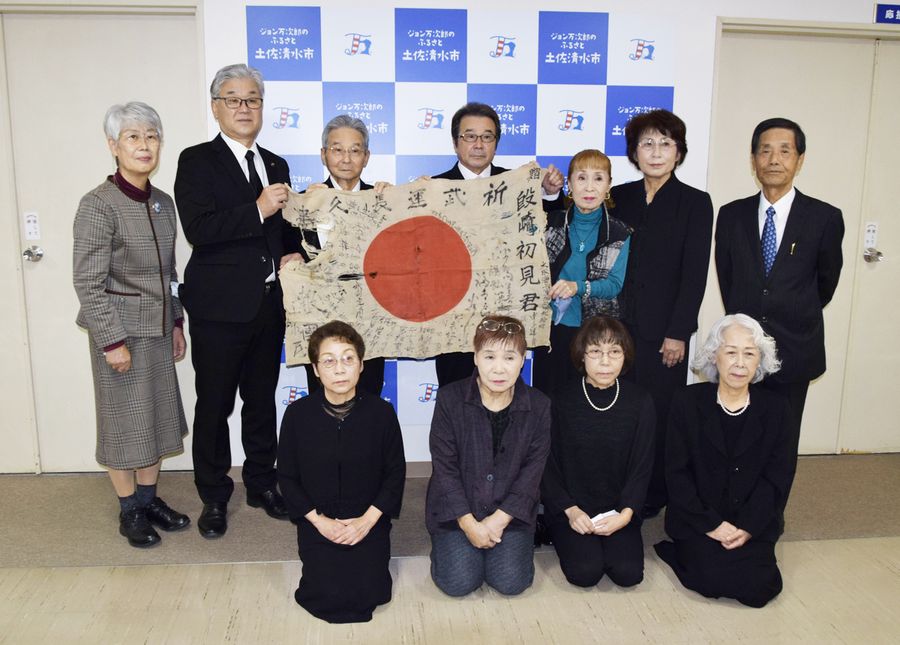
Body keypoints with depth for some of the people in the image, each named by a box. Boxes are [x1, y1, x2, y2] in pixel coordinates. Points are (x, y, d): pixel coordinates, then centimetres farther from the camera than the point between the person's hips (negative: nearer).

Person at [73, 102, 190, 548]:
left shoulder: (163, 202, 5)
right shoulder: (98, 205, -15)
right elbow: (88, 283, -16)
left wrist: (176, 322, 13)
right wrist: (112, 341, -17)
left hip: (158, 328, 6)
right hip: (120, 329, -6)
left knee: (157, 415, 14)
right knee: (124, 420, 7)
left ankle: (149, 498, 31)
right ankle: (129, 509, 24)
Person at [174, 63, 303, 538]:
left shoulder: (276, 166, 14)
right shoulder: (197, 161, -4)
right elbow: (197, 229, -17)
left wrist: (293, 254, 2)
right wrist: (258, 209, -24)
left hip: (269, 303, 5)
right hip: (220, 305, -5)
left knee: (262, 400, 16)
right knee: (214, 405, 6)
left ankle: (262, 484, 32)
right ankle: (214, 497, 23)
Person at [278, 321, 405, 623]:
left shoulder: (381, 412, -10)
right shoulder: (297, 414, -9)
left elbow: (396, 471, -2)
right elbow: (287, 476, 0)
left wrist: (368, 519, -11)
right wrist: (318, 520, -10)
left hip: (368, 519, 0)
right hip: (317, 520, 0)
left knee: (369, 593, -11)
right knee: (329, 596, -12)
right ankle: (322, 554, 20)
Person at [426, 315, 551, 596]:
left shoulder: (538, 406, -6)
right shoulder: (450, 399, -11)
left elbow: (532, 470, -5)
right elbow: (444, 467, -10)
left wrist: (499, 520, -13)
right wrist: (469, 523, -15)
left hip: (510, 511, 1)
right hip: (456, 509, -1)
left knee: (511, 581, -13)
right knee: (458, 582, -13)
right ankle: (445, 542, 19)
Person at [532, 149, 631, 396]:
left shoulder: (620, 235, -2)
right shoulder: (552, 222, 1)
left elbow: (615, 284, -6)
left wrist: (577, 287, -25)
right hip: (551, 327, 1)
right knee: (546, 395, 8)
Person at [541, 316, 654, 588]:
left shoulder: (640, 402, -4)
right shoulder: (562, 400, -8)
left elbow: (642, 466, -2)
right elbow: (548, 465, -4)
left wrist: (625, 514, -14)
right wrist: (570, 510, -15)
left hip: (618, 509, 2)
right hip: (569, 507, -1)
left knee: (628, 573, -17)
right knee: (585, 572, -19)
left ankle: (604, 540, 14)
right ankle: (563, 537, 12)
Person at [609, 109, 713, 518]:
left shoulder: (695, 203, 0)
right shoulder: (619, 197, 9)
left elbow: (695, 273, -5)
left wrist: (678, 333, -10)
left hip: (664, 331, -3)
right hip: (618, 326, 3)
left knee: (658, 414, 4)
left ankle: (652, 497, 20)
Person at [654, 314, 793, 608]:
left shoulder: (774, 407, 1)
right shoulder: (687, 401, -5)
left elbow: (777, 478, -1)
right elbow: (676, 472, -6)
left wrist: (748, 528, -12)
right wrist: (711, 525, -13)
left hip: (754, 524, 2)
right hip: (698, 522, -2)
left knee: (757, 586, -17)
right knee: (713, 579, -22)